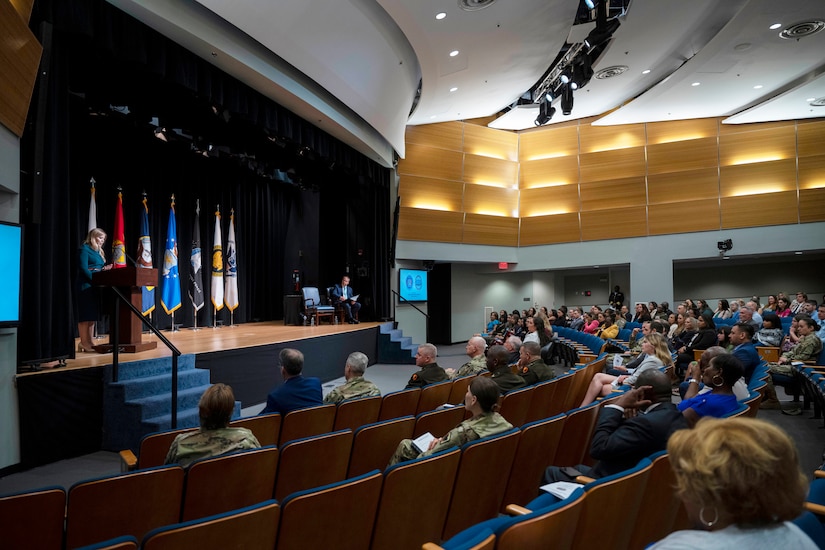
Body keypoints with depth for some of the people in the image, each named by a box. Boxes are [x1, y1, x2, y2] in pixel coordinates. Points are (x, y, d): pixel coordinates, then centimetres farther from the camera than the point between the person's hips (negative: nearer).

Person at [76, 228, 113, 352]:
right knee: (85, 314, -7)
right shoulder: (84, 249, -6)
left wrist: (105, 268, 1)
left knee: (93, 314, 8)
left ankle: (90, 341, 12)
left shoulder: (99, 251, 19)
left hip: (96, 286, 9)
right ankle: (84, 343, -5)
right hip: (86, 285, -9)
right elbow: (83, 269, -15)